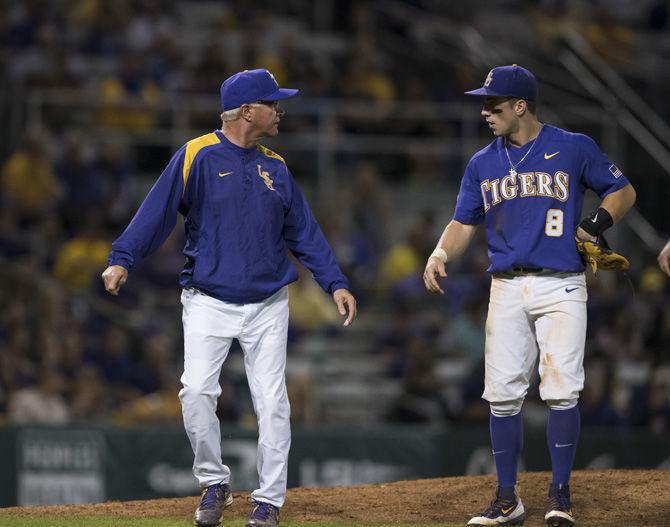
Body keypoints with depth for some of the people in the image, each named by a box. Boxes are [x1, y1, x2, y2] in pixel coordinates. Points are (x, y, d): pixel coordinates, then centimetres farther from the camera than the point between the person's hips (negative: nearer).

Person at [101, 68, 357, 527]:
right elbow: (158, 210, -12)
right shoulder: (199, 156, -5)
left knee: (271, 401, -1)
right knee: (197, 392, -13)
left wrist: (335, 283, 3)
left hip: (267, 305, 3)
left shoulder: (275, 167, 10)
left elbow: (304, 231, 12)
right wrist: (122, 260, -23)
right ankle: (214, 484, 6)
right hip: (209, 300, -3)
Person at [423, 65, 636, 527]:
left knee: (562, 391, -10)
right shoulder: (483, 164, 12)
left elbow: (623, 191, 9)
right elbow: (464, 224, 12)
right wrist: (441, 255, -8)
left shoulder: (574, 149, 1)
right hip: (506, 290, 4)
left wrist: (600, 221, -10)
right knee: (503, 396, 1)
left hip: (561, 287, -4)